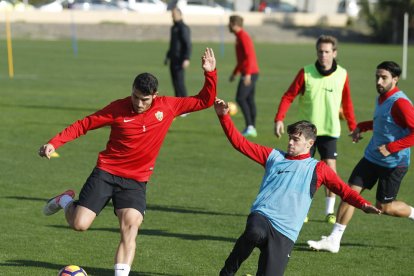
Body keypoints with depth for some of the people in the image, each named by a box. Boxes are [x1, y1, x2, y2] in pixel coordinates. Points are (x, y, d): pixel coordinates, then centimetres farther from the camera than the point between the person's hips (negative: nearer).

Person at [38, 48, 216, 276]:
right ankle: (66, 201, 27)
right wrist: (54, 143, -11)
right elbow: (84, 124, -3)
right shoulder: (118, 108, -10)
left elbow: (204, 101, 4)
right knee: (79, 224, -8)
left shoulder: (168, 107, -3)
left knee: (130, 227, -20)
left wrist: (210, 74, -12)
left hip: (136, 182, 1)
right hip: (105, 173, -1)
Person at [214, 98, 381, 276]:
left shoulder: (317, 169, 12)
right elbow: (240, 143, 18)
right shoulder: (274, 157, 18)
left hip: (285, 232, 0)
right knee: (255, 233, -37)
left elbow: (343, 189, 4)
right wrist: (224, 116, 9)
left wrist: (363, 204, -14)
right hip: (261, 216, 0)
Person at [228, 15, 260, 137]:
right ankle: (252, 128, 9)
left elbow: (250, 56, -22)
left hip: (250, 73, -10)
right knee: (249, 99, 8)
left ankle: (249, 126, -15)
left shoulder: (243, 37, -13)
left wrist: (247, 74, -28)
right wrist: (235, 73, 31)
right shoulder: (239, 37, 18)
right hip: (248, 73, 10)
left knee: (240, 98, -12)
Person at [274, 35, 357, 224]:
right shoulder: (306, 72, -6)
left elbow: (346, 103, 9)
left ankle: (330, 211, 4)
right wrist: (279, 119, -16)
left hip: (329, 130, 0)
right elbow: (289, 96, -5)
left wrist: (353, 126, 9)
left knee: (330, 168, -6)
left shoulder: (342, 74, -2)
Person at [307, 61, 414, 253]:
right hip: (372, 157, 8)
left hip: (393, 163, -8)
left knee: (384, 206, 2)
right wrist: (362, 127, 12)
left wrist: (391, 147, -27)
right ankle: (334, 240, 0)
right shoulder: (381, 98, 7)